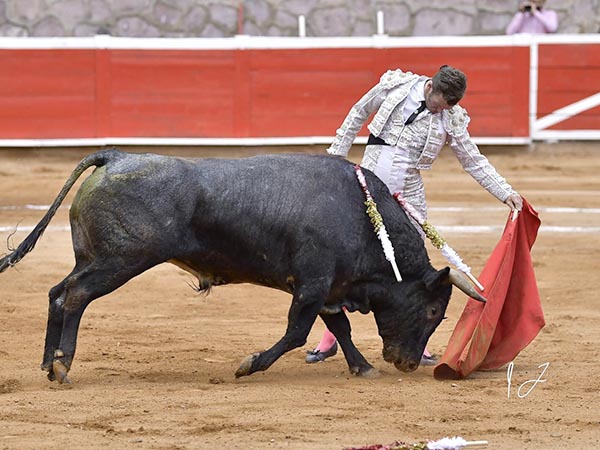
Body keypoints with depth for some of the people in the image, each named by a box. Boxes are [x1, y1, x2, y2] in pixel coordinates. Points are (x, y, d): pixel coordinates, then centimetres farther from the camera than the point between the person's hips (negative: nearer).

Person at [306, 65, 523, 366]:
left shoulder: (450, 120, -3)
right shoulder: (395, 87, -5)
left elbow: (474, 162, 4)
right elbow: (358, 114, 9)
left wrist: (506, 193, -4)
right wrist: (336, 155, 10)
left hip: (408, 195, 1)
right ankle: (330, 339, 11)